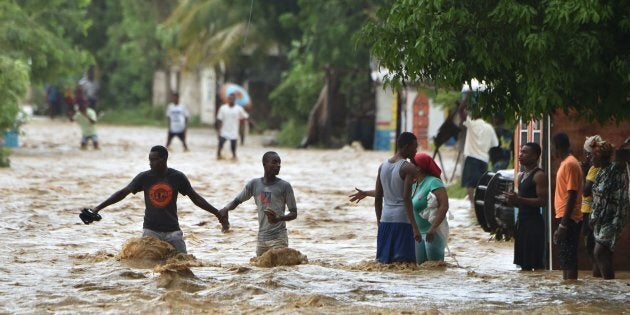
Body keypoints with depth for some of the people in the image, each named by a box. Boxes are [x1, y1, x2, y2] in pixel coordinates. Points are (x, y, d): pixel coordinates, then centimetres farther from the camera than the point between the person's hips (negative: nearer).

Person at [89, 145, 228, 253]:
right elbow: (123, 193, -1)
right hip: (150, 230, 0)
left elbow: (195, 197, 6)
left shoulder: (177, 177, -2)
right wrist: (98, 208, -7)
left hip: (172, 230, 0)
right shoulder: (144, 177, -2)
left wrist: (218, 214, 4)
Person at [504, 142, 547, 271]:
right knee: (524, 263, 9)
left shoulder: (539, 175, -10)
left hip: (534, 222, -9)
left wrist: (519, 199, -22)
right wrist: (513, 200, 5)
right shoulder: (521, 175, 17)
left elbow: (542, 201, -18)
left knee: (536, 262, -9)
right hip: (522, 220, 9)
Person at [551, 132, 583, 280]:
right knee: (565, 259, 11)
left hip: (568, 219, -10)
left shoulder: (570, 164, -13)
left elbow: (572, 196, -19)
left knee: (568, 260, -10)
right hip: (565, 218, 10)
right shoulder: (566, 163, 17)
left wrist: (563, 224, -22)